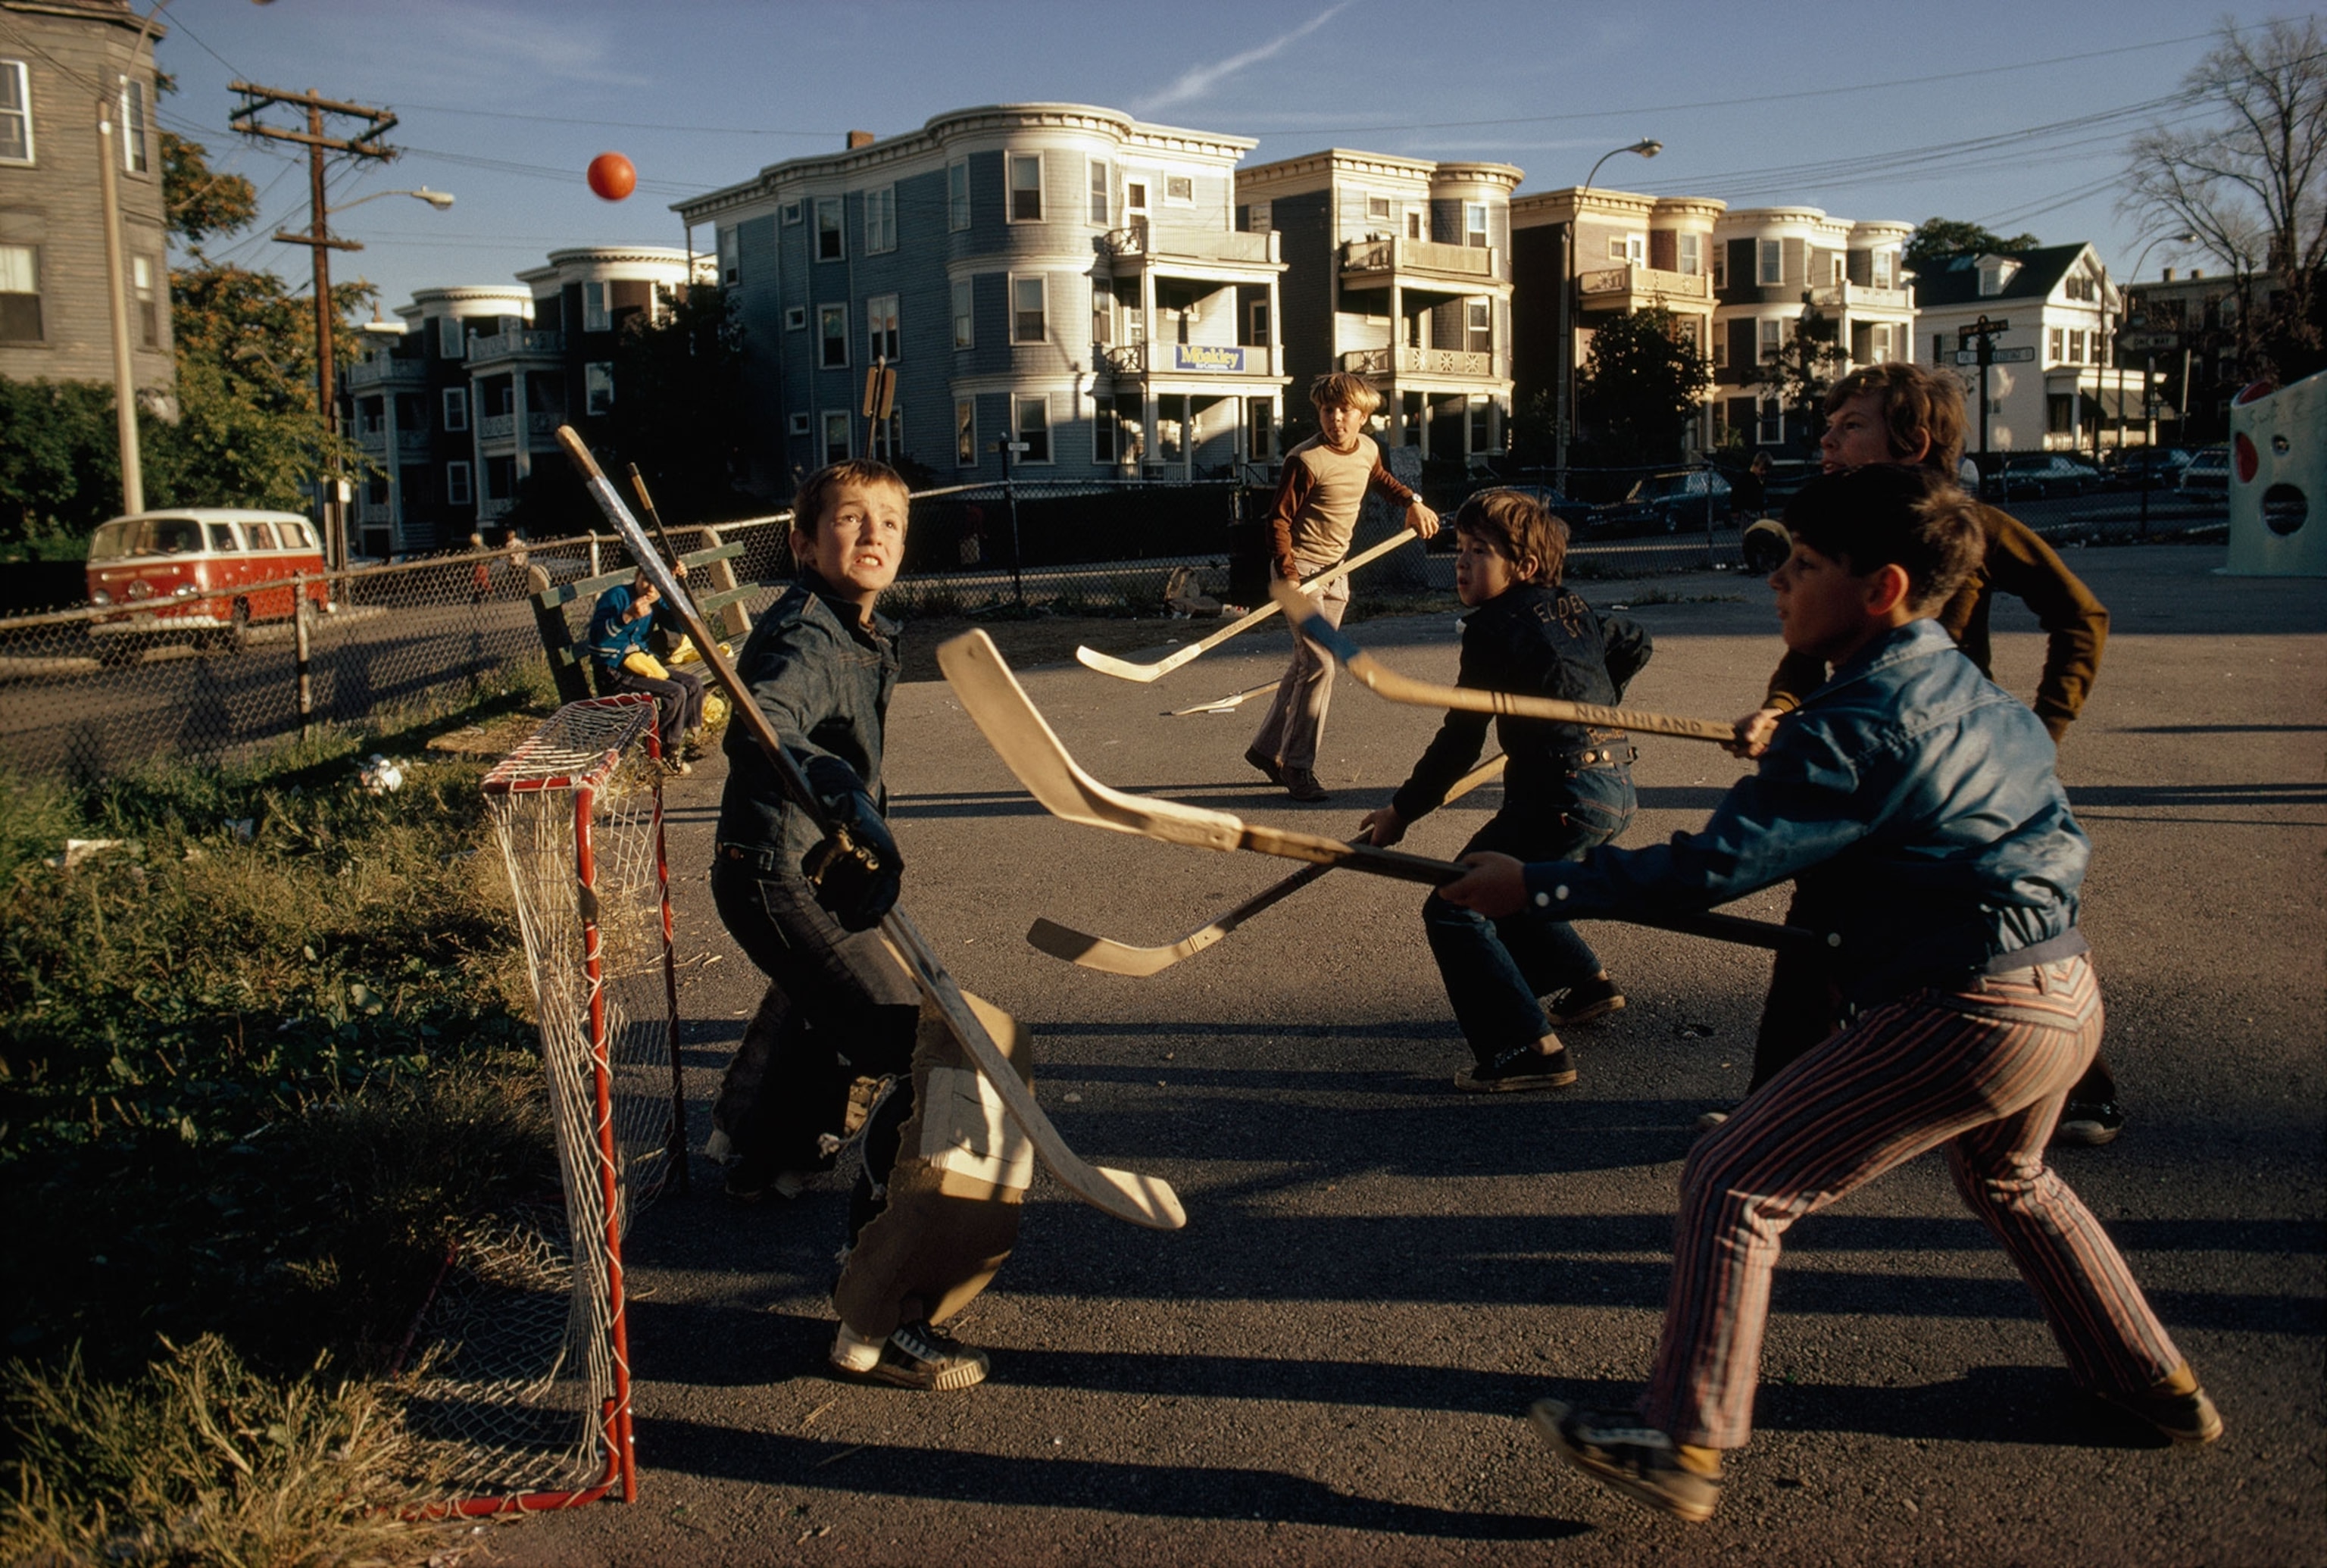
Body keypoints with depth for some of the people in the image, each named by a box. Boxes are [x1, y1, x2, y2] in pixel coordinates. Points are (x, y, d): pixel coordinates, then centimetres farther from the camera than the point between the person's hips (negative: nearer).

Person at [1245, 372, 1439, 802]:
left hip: (1336, 572, 7)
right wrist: (1288, 574, -25)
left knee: (1304, 666, 13)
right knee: (1319, 666, -14)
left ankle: (1267, 748, 26)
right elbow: (1279, 519, -16)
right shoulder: (1306, 461, -18)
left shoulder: (1367, 450, 3)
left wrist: (1413, 501, 19)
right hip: (1302, 567, -7)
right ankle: (1298, 767, -5)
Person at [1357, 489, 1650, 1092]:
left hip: (1564, 797, -10)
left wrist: (1402, 811, -2)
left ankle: (1529, 1049, -12)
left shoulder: (1494, 629, -11)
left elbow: (1460, 741, -12)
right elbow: (1635, 645, 31)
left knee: (1455, 910, -8)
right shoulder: (1572, 610, 13)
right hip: (1615, 787, 10)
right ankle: (1585, 981, 41)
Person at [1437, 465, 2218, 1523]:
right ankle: (2157, 1386, 49)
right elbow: (2060, 839, 25)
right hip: (2069, 997, 10)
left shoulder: (1854, 728, -16)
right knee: (2007, 1180, 37)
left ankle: (1683, 1446, -1)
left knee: (1733, 1185, -5)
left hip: (1964, 1017, -10)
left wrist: (1538, 887, -18)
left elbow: (1716, 864, -22)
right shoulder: (1982, 696, 13)